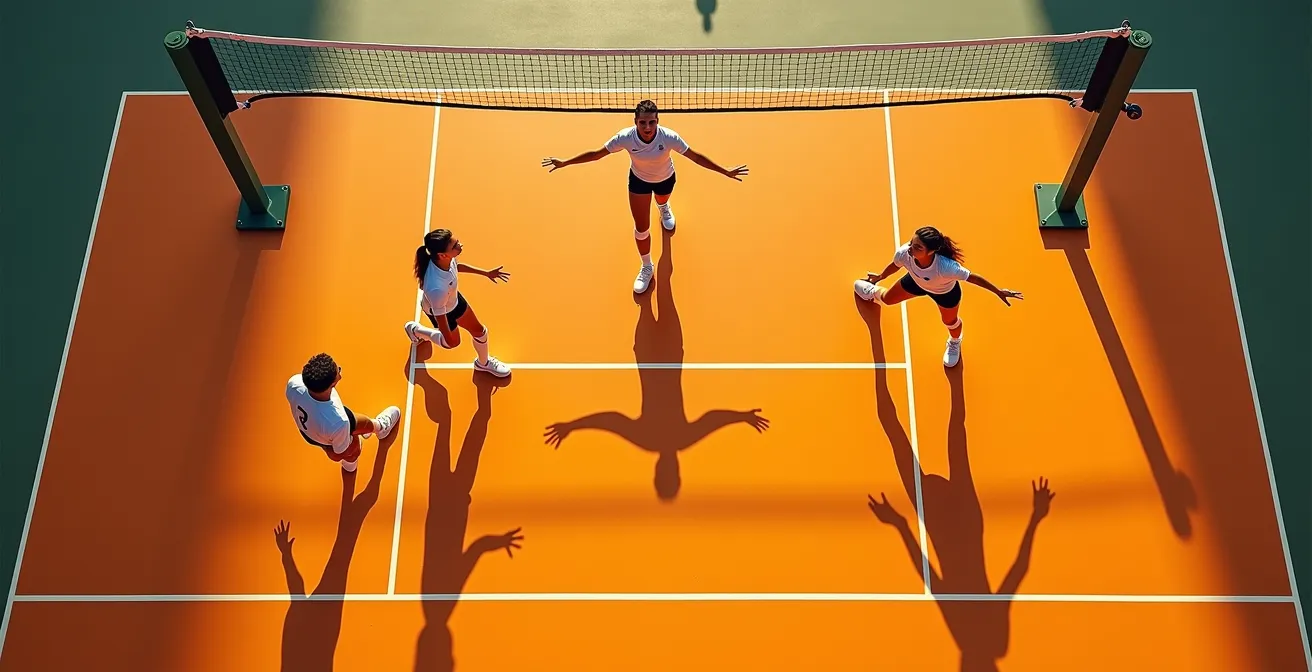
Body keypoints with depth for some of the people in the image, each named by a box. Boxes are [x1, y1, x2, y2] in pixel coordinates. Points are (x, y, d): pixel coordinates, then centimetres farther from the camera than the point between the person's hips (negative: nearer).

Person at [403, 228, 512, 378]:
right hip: (440, 311, -5)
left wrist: (486, 273, 3)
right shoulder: (437, 288, -50)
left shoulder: (447, 258, -31)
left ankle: (483, 362, 53)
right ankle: (415, 330, 53)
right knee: (453, 342, 26)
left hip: (454, 299, 5)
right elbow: (440, 316, -31)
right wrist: (449, 339, -15)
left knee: (479, 331, 21)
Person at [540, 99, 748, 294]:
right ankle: (647, 267, 26)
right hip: (639, 179, 0)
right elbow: (596, 154, -25)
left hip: (665, 178, 1)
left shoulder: (669, 137, -40)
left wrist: (726, 172, -27)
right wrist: (564, 163, -23)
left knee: (662, 202, 35)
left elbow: (696, 156, -29)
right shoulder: (625, 137, -37)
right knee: (641, 228, 0)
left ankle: (664, 208, 77)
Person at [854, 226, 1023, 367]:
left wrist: (999, 292, -24)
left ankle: (954, 342, 65)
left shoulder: (946, 267, -52)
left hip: (945, 292, -2)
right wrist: (880, 276, 5)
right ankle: (874, 292, 66)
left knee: (950, 322, 26)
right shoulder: (903, 253, -41)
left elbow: (973, 277, -34)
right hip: (917, 281, 3)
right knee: (887, 298, 26)